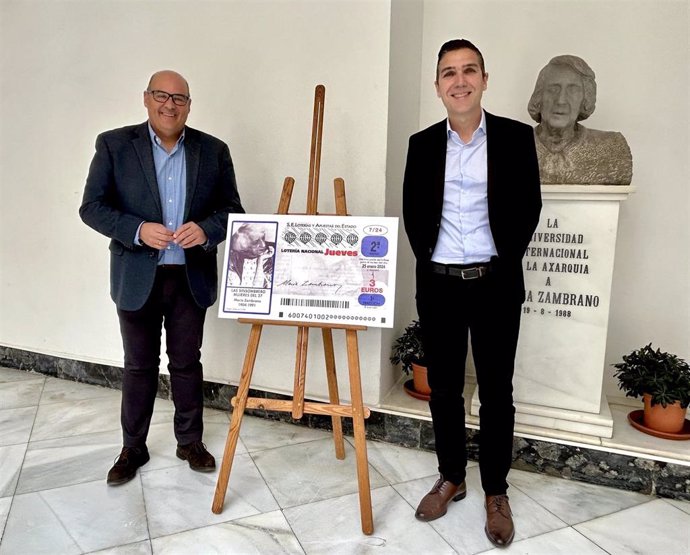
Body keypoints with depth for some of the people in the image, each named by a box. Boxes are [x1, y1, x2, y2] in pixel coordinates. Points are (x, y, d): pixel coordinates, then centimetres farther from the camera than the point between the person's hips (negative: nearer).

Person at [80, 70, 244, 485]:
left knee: (187, 363, 13)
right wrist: (137, 230, -20)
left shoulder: (213, 151, 1)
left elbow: (232, 209, 3)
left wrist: (206, 229, -17)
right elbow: (92, 207, -3)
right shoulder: (114, 145, -3)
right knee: (139, 366, 12)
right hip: (137, 278, -1)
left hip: (192, 277, 1)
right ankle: (133, 448, 30)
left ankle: (191, 441, 31)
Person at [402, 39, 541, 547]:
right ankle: (451, 478, 31)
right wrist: (427, 258, 4)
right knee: (443, 387, 11)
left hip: (496, 283, -2)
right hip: (437, 283, 2)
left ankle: (496, 492, 25)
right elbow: (412, 211, 11)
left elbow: (528, 206, 1)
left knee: (496, 390, 8)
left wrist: (505, 259, -3)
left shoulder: (516, 136, 0)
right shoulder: (422, 143, 6)